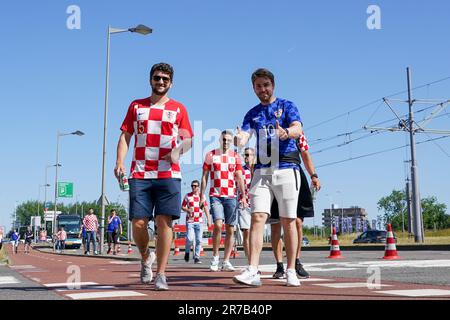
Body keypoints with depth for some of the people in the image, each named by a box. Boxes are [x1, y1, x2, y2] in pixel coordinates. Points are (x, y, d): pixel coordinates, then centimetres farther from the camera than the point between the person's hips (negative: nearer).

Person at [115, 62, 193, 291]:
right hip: (139, 175, 1)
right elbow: (125, 136, 12)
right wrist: (120, 162, -3)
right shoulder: (136, 106, 15)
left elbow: (188, 139, 8)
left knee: (164, 221, -7)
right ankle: (146, 258, 26)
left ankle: (161, 274, 0)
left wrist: (178, 150, -15)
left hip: (168, 174, -1)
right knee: (138, 222, -3)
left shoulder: (178, 109, 11)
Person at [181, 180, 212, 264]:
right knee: (190, 238, -14)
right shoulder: (187, 196, 5)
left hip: (199, 221, 2)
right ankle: (187, 252, 13)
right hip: (190, 221, -2)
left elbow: (206, 208, 9)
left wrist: (208, 219, 1)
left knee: (199, 240, 0)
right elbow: (182, 207, 8)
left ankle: (196, 257, 9)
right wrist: (187, 210, -13)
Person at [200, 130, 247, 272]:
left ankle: (226, 261, 11)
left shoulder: (235, 156, 9)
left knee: (230, 229, 3)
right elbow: (204, 177, 6)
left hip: (231, 197, 2)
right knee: (218, 224, -18)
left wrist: (243, 197, -3)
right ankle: (215, 256, -1)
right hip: (215, 196, -2)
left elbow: (239, 178, 6)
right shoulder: (210, 155, 6)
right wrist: (202, 196, 0)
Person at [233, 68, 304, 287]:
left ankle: (291, 271, 8)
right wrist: (239, 139, -25)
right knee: (257, 217, -10)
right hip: (262, 171, 3)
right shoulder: (252, 114, 16)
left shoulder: (286, 105, 6)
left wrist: (285, 133, -35)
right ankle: (252, 271, -14)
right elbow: (244, 137, 0)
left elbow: (298, 129, -11)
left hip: (286, 168, -2)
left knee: (288, 221, 0)